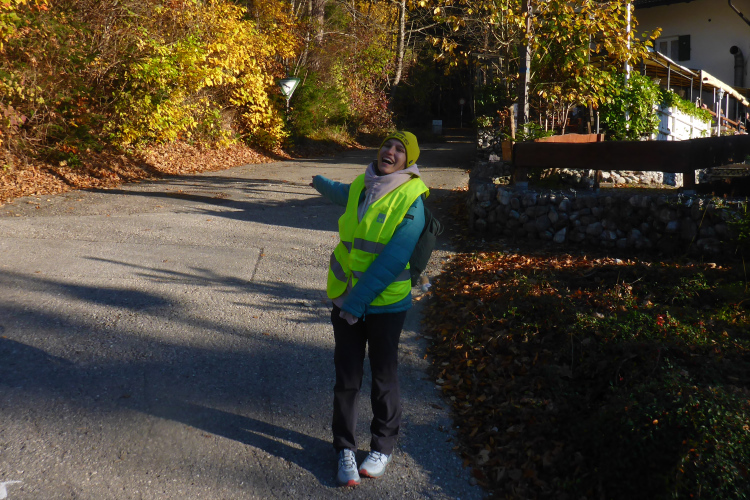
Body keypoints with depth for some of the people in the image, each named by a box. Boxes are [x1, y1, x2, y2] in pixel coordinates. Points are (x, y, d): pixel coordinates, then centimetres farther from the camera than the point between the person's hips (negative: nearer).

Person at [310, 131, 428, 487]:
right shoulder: (362, 186, 4)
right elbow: (344, 194, 32)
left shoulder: (411, 200, -13)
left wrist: (357, 302, -20)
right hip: (345, 297, 5)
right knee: (346, 377, 6)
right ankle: (345, 449, 19)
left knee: (383, 377, 8)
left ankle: (383, 447, 25)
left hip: (385, 303, -4)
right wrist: (321, 183, 54)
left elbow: (392, 261, -19)